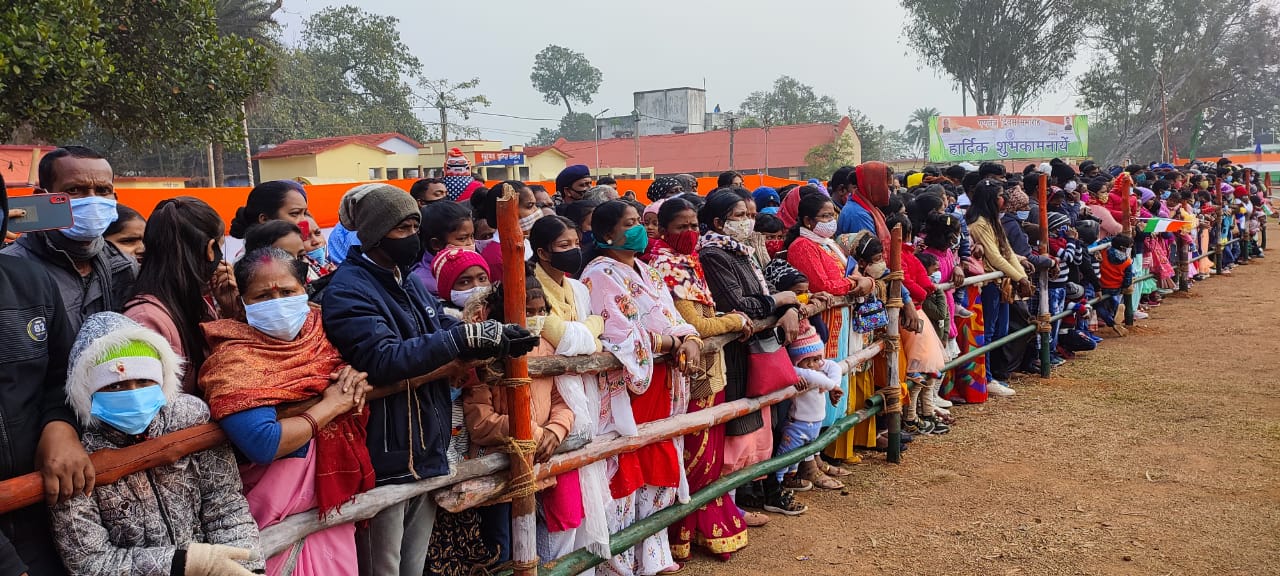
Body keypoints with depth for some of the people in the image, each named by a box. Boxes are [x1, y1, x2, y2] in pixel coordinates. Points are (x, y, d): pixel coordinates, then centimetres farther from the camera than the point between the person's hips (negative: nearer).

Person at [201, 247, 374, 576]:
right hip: (283, 515, -6)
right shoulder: (234, 360, -16)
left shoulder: (320, 331, 2)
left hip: (335, 498, 6)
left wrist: (357, 378, -9)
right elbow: (263, 444, -28)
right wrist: (330, 406, -18)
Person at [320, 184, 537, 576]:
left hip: (427, 451, 8)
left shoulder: (409, 282, 13)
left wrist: (499, 339, -8)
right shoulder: (348, 291, -15)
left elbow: (443, 331, 11)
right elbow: (384, 360, -28)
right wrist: (465, 337, -29)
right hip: (385, 459, -8)